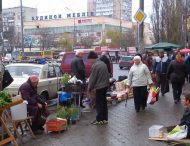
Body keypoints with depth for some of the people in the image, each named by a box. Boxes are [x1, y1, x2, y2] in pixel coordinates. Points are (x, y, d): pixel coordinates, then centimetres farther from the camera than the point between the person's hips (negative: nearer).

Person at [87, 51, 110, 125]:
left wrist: (89, 88, -2)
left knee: (99, 103, 0)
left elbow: (92, 78, -13)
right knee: (104, 102, 14)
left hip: (100, 87, -8)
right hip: (105, 85, 9)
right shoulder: (103, 63, 11)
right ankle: (105, 119, 21)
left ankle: (99, 120, 6)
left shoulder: (95, 65, -15)